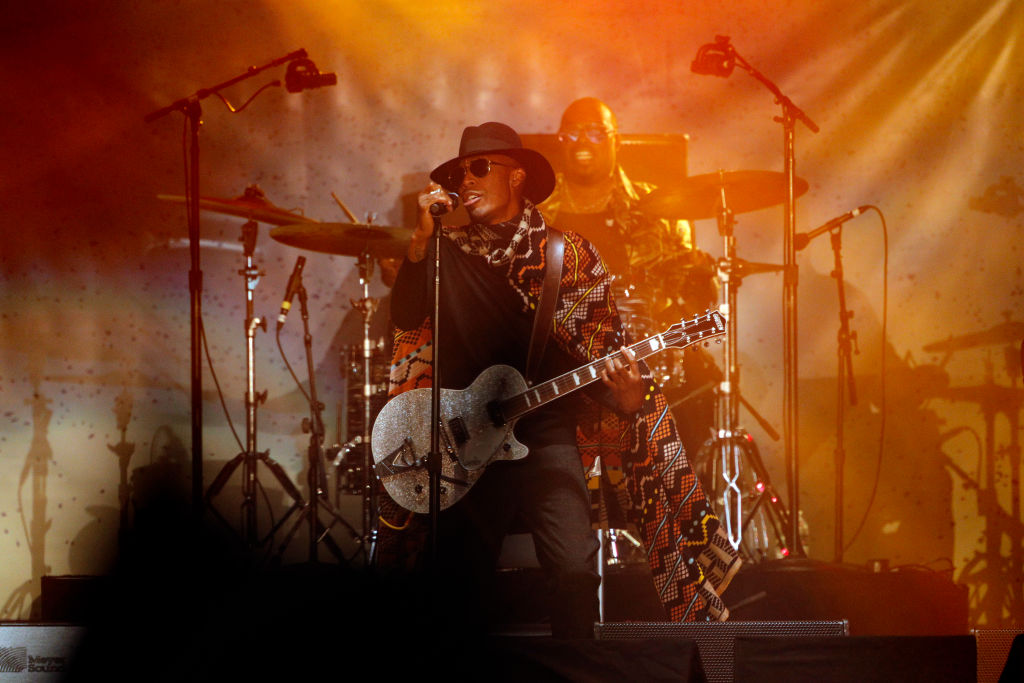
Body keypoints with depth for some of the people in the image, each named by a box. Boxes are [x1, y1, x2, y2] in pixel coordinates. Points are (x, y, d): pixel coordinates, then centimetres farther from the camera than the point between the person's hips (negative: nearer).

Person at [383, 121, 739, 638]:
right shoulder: (449, 252, 11)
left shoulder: (569, 256, 6)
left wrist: (625, 393, -19)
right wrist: (423, 236, -12)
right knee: (460, 581, 0)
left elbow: (600, 351, 2)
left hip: (544, 435, -2)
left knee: (576, 569, -19)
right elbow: (404, 318, -4)